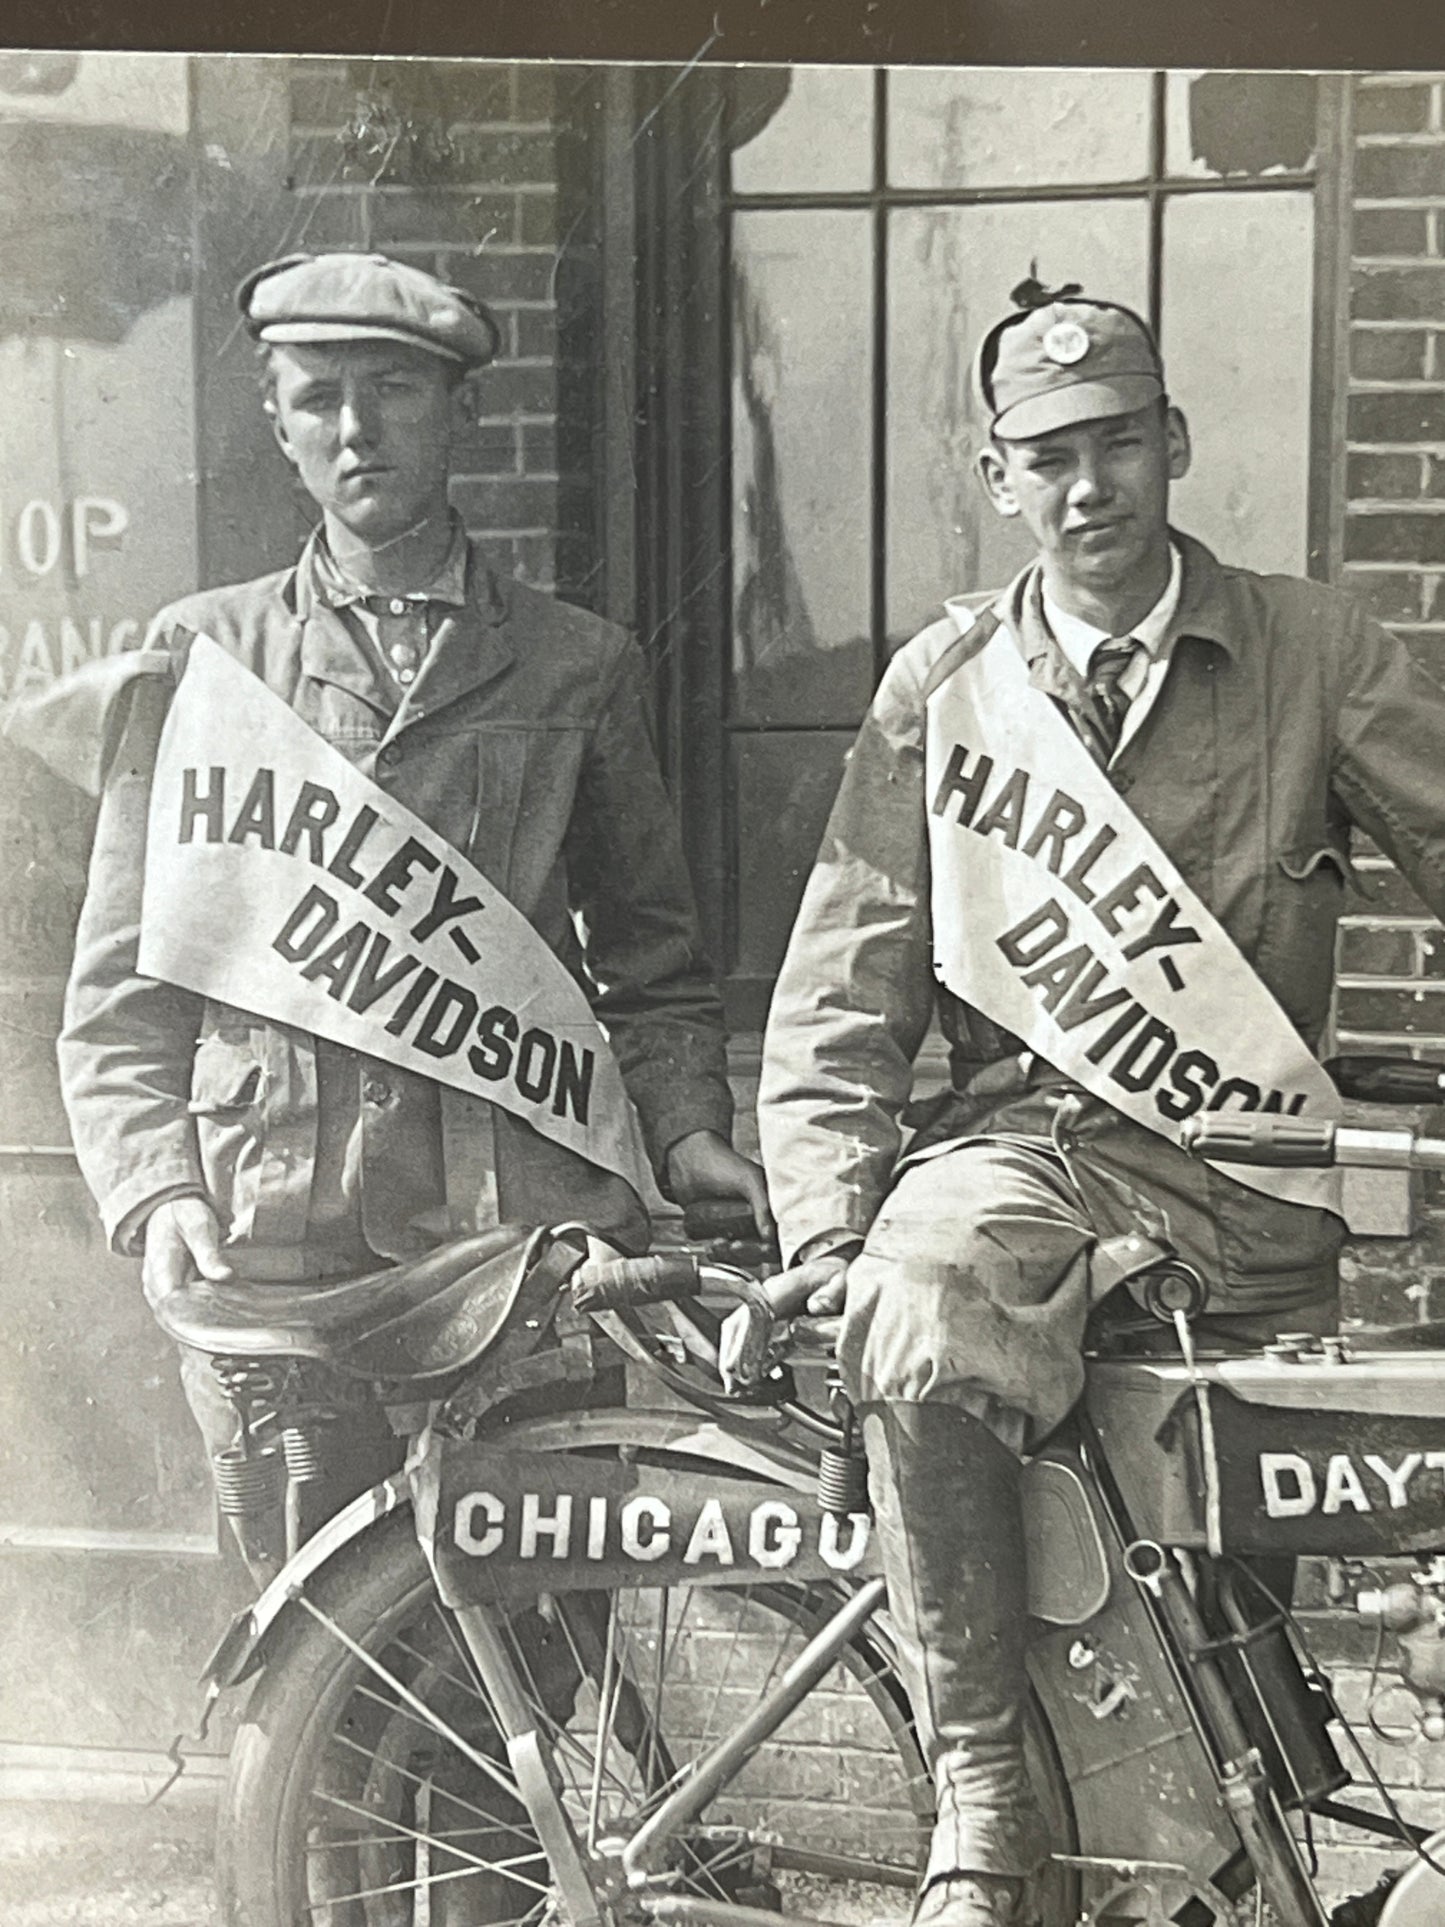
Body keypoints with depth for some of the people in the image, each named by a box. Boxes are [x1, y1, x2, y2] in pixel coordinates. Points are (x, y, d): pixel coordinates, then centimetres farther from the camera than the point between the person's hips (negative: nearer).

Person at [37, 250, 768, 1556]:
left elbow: (652, 965, 19)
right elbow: (122, 985, 9)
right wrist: (157, 1192, -5)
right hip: (273, 1234, 0)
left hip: (531, 1221, 1)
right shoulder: (203, 655, 11)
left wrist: (686, 1127, 1)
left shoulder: (579, 666, 14)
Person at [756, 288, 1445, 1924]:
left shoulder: (1313, 654, 7)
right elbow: (838, 990, 8)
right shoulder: (940, 686, 10)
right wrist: (825, 1223, -6)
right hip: (1024, 1131, 0)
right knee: (913, 1321, -34)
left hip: (1252, 1159, 1)